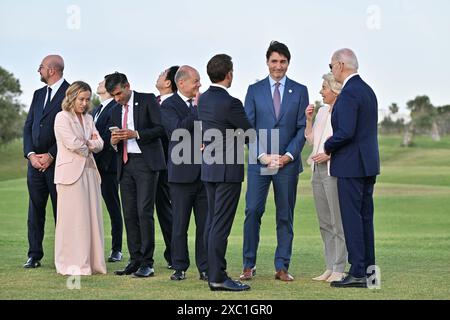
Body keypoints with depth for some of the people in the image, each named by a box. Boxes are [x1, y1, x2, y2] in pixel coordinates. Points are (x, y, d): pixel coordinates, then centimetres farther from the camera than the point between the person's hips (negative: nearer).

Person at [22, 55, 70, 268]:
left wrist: (50, 156, -13)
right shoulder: (38, 94, 17)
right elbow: (28, 126, 13)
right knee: (35, 209, 7)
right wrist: (31, 154, -2)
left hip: (58, 162, -6)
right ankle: (34, 255, 10)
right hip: (35, 161, 7)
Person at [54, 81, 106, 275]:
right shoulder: (62, 117, -4)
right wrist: (89, 145, 1)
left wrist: (85, 143, -8)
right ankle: (72, 264, -3)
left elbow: (99, 144, 9)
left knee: (92, 216, 4)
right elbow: (72, 143, -15)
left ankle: (91, 261, 9)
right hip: (71, 171, -7)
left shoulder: (88, 119, 17)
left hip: (89, 171, 7)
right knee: (73, 217, -6)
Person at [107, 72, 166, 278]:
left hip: (146, 161, -6)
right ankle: (135, 260, 9)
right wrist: (114, 142, -1)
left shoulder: (147, 100, 0)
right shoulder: (115, 111, 17)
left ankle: (147, 263, -8)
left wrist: (136, 134, -16)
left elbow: (161, 128, -7)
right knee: (129, 213, 4)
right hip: (125, 164, 6)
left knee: (144, 212, -11)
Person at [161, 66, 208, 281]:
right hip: (183, 172, -4)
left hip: (204, 172, 4)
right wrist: (198, 108, -17)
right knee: (180, 225, 3)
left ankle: (205, 268, 9)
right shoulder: (169, 105, -4)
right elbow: (179, 129, -20)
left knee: (205, 224, 5)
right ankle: (179, 268, 10)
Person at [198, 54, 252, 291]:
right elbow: (249, 131, -8)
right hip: (228, 170, -8)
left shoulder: (203, 100, 6)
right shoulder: (230, 103, -18)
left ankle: (213, 271, 18)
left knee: (212, 222, 13)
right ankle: (218, 278, -5)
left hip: (209, 168, 8)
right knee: (221, 225, -7)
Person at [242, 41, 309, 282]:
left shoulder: (299, 91, 6)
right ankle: (249, 265, 1)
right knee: (253, 211, -7)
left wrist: (288, 155, -9)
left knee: (285, 215, 4)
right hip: (259, 162, 0)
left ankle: (282, 267, 8)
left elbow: (302, 128, 3)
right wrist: (262, 155, -9)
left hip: (287, 162, 1)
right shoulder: (255, 90, 6)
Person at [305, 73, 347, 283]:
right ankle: (330, 268, 16)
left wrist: (330, 155, -19)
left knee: (338, 223, -5)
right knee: (325, 223, 10)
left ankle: (339, 269, -1)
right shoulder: (322, 111, 15)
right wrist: (308, 120, 6)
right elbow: (311, 140, 18)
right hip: (318, 171, 8)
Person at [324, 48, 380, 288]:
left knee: (352, 217, -6)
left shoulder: (348, 93, -16)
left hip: (350, 165, -9)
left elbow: (346, 132, -24)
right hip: (368, 163, 9)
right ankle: (368, 270, 14)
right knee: (365, 217, 11)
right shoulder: (367, 90, 14)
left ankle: (357, 273, -5)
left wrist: (328, 147, -7)